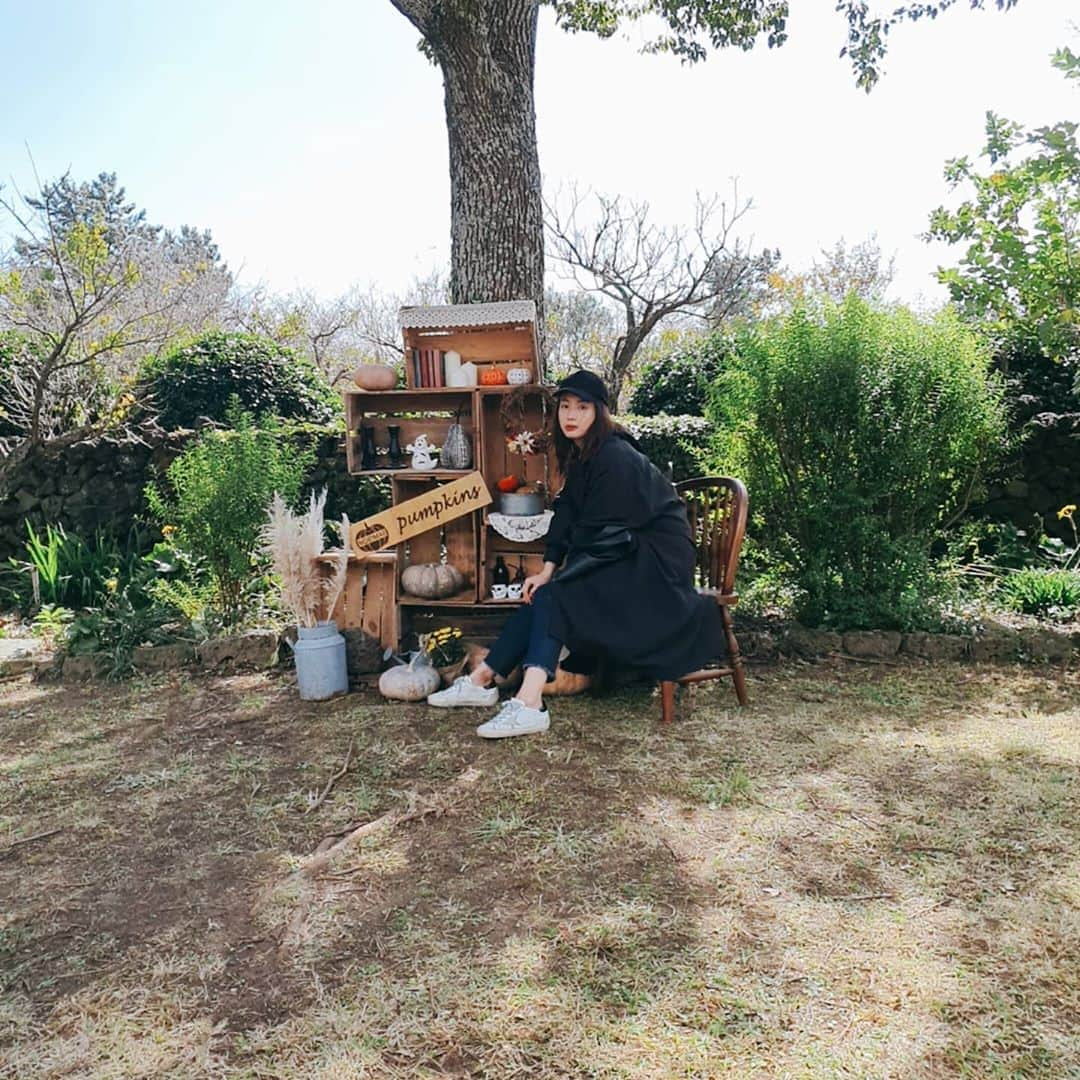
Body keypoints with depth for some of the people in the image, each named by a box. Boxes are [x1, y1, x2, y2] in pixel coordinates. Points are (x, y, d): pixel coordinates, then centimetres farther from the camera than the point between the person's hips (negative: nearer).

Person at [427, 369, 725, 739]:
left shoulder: (616, 458, -20)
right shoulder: (580, 455, 8)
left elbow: (602, 530, -20)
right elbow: (567, 514, 5)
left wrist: (553, 573, -11)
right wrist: (548, 570, -7)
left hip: (653, 559, -8)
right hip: (626, 555, 8)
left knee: (555, 595, -22)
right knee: (542, 593, -5)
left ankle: (529, 703, -30)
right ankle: (482, 679, -3)